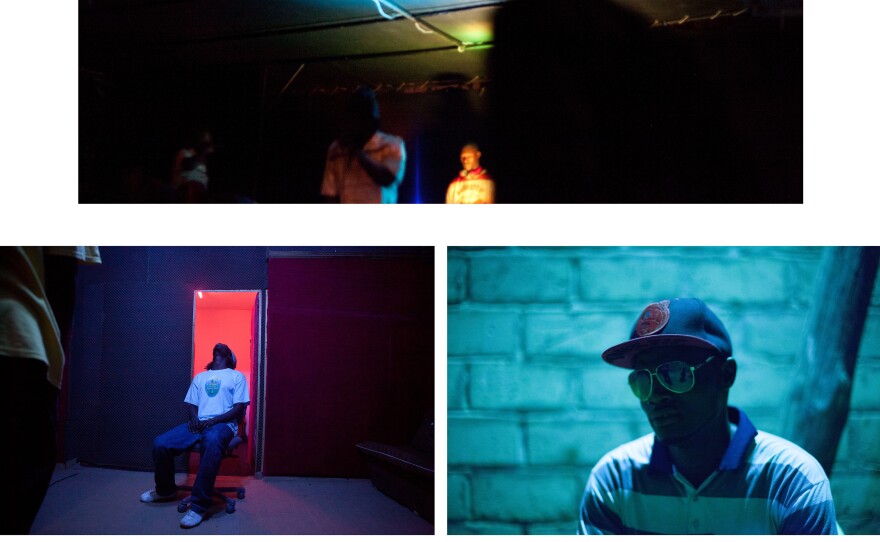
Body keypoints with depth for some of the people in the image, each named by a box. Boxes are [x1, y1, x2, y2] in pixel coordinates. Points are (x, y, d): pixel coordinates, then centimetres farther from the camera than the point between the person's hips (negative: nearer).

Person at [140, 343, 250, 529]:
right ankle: (165, 490, 8)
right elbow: (191, 404, 20)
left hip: (222, 424, -5)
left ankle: (199, 505, -39)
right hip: (198, 424, 5)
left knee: (212, 443, -42)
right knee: (160, 443, -21)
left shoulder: (237, 376, 11)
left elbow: (239, 409, 1)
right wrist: (194, 418, -5)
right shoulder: (200, 377, 26)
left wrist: (214, 420, -13)